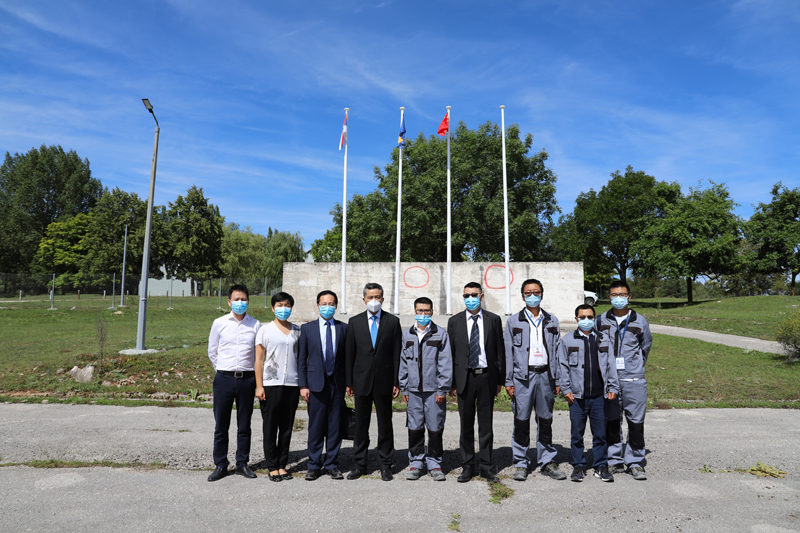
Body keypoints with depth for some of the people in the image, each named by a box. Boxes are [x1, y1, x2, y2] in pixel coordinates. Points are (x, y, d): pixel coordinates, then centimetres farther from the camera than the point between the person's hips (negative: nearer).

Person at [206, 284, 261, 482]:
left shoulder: (255, 325, 3)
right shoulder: (219, 323, 3)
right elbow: (212, 352, 13)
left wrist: (255, 378, 10)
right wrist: (224, 370, 11)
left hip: (247, 379, 0)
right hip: (224, 378, 0)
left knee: (244, 425, 9)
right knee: (221, 425, 5)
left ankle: (242, 464, 20)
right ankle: (220, 465, 18)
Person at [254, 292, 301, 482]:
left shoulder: (297, 331, 9)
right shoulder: (265, 330, 1)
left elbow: (300, 357, 12)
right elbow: (259, 360, 0)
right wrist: (259, 386, -6)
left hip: (292, 384, 3)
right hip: (271, 384, -3)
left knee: (287, 427, 9)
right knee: (270, 427, 4)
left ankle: (282, 465, 21)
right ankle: (272, 466, 16)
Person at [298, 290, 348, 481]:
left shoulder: (344, 328, 5)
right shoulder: (307, 328, 4)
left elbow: (347, 357, 6)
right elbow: (302, 359, 4)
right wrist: (303, 385, -2)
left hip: (337, 383, 1)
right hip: (316, 383, -1)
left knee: (335, 426, 7)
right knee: (316, 427, 5)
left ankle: (331, 465, 20)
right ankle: (314, 465, 19)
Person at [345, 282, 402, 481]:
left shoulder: (393, 321, 1)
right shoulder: (354, 322, 5)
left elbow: (397, 353, 0)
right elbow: (349, 353, 5)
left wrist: (397, 382, -4)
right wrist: (349, 381, 2)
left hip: (384, 380, -1)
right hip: (362, 380, 1)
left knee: (385, 423, 7)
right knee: (361, 424, 9)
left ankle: (385, 465, 20)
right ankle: (360, 464, 22)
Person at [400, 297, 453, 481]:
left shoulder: (440, 334, 1)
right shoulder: (407, 335, 10)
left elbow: (445, 363, -1)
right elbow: (403, 362, 13)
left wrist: (442, 389, -6)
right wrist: (404, 388, 9)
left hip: (434, 390, -2)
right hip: (414, 390, 2)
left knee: (435, 428, 3)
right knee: (415, 428, 7)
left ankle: (434, 464, 18)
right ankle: (415, 464, 20)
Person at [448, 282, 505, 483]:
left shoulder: (493, 320, 4)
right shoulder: (454, 321, 4)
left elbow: (499, 351, 5)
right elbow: (450, 353, 3)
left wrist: (500, 379, 1)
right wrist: (451, 382, -2)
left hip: (487, 376, 0)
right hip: (465, 377, 0)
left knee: (486, 423, 9)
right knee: (466, 424, 8)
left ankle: (486, 466, 21)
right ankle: (467, 466, 20)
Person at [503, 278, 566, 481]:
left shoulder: (551, 321, 10)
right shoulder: (513, 321, 4)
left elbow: (557, 351, 10)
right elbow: (508, 353, 3)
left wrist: (557, 380, 5)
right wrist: (508, 381, -2)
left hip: (545, 375, 2)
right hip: (522, 376, -2)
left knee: (545, 420, 9)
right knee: (521, 421, 1)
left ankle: (547, 462, 22)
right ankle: (521, 464, 14)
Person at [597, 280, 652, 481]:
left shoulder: (640, 321, 5)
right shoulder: (601, 321, 5)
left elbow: (645, 347, 18)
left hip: (634, 380, 0)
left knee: (636, 421, 2)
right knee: (611, 422, 6)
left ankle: (636, 463, 15)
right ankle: (615, 461, 18)